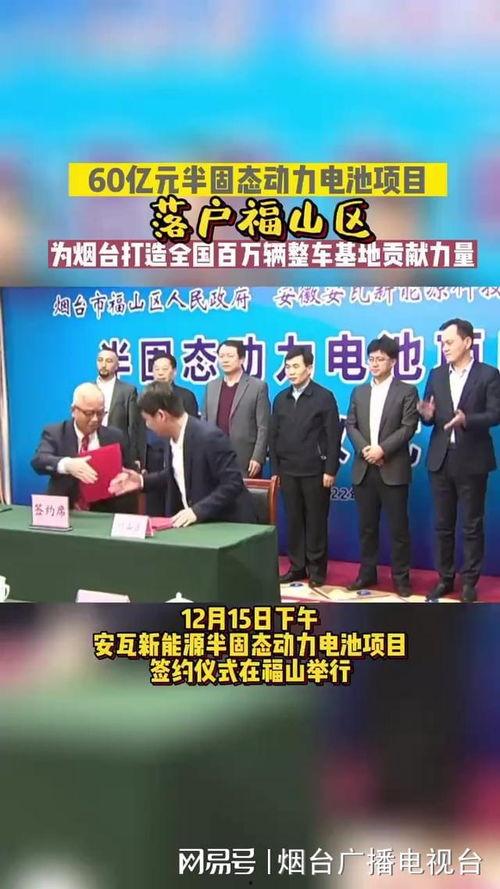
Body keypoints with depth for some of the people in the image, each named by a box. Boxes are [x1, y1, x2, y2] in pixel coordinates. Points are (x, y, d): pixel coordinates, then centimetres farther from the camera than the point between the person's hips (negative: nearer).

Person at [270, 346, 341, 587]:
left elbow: (333, 436, -7)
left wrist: (330, 470, -12)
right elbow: (274, 436, 11)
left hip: (315, 471, -4)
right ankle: (297, 566, 17)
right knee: (293, 520, 8)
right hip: (288, 472, 4)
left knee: (316, 521, 3)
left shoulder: (324, 397, -3)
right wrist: (275, 469, 6)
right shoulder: (281, 399, 11)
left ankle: (316, 569, 11)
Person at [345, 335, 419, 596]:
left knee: (398, 527, 0)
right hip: (364, 469, 4)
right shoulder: (359, 392, 14)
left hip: (393, 469, -4)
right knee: (367, 526, 10)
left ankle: (401, 577, 8)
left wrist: (382, 449, -17)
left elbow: (408, 427, -8)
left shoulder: (407, 391, 1)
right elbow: (350, 425, 7)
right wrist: (364, 448, -10)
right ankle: (367, 572, 20)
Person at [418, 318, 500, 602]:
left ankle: (470, 582, 14)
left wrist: (467, 419, -26)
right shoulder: (436, 375, 9)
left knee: (472, 525, 5)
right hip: (441, 459, 4)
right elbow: (429, 416, 9)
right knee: (443, 525, 11)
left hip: (472, 461, -4)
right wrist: (428, 415, -14)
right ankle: (445, 578, 21)